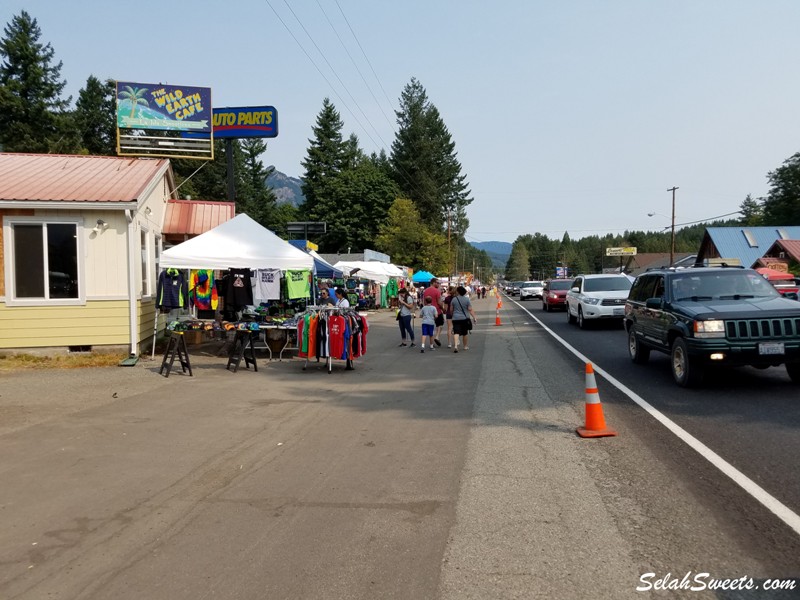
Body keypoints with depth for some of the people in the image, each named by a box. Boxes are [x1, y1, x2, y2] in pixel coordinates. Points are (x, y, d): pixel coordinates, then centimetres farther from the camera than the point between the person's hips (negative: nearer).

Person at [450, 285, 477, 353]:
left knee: (456, 332, -7)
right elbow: (470, 310, -9)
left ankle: (455, 345, -27)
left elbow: (451, 310, 7)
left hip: (456, 318, -1)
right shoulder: (467, 299, -5)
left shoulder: (454, 299, -2)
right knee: (465, 333, 15)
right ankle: (465, 346, 29)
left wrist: (452, 315, 26)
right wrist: (474, 317, -5)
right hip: (465, 318, 1)